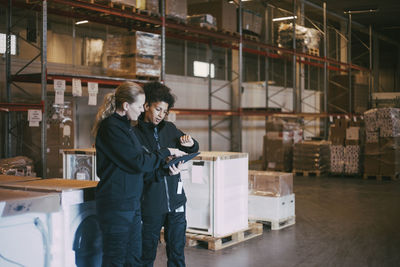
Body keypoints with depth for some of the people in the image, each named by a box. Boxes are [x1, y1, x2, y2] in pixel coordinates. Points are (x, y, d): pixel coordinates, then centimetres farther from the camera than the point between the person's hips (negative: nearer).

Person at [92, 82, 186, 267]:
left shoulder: (124, 125, 15)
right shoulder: (111, 127, -16)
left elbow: (142, 155, 15)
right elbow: (138, 163, -18)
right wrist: (166, 153, -6)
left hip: (132, 202, 10)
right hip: (116, 204, -10)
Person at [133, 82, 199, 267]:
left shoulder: (170, 129, 8)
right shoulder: (135, 134, -6)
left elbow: (193, 150, 21)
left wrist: (191, 144, -1)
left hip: (176, 200, 4)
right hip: (151, 203, -4)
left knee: (177, 251, 10)